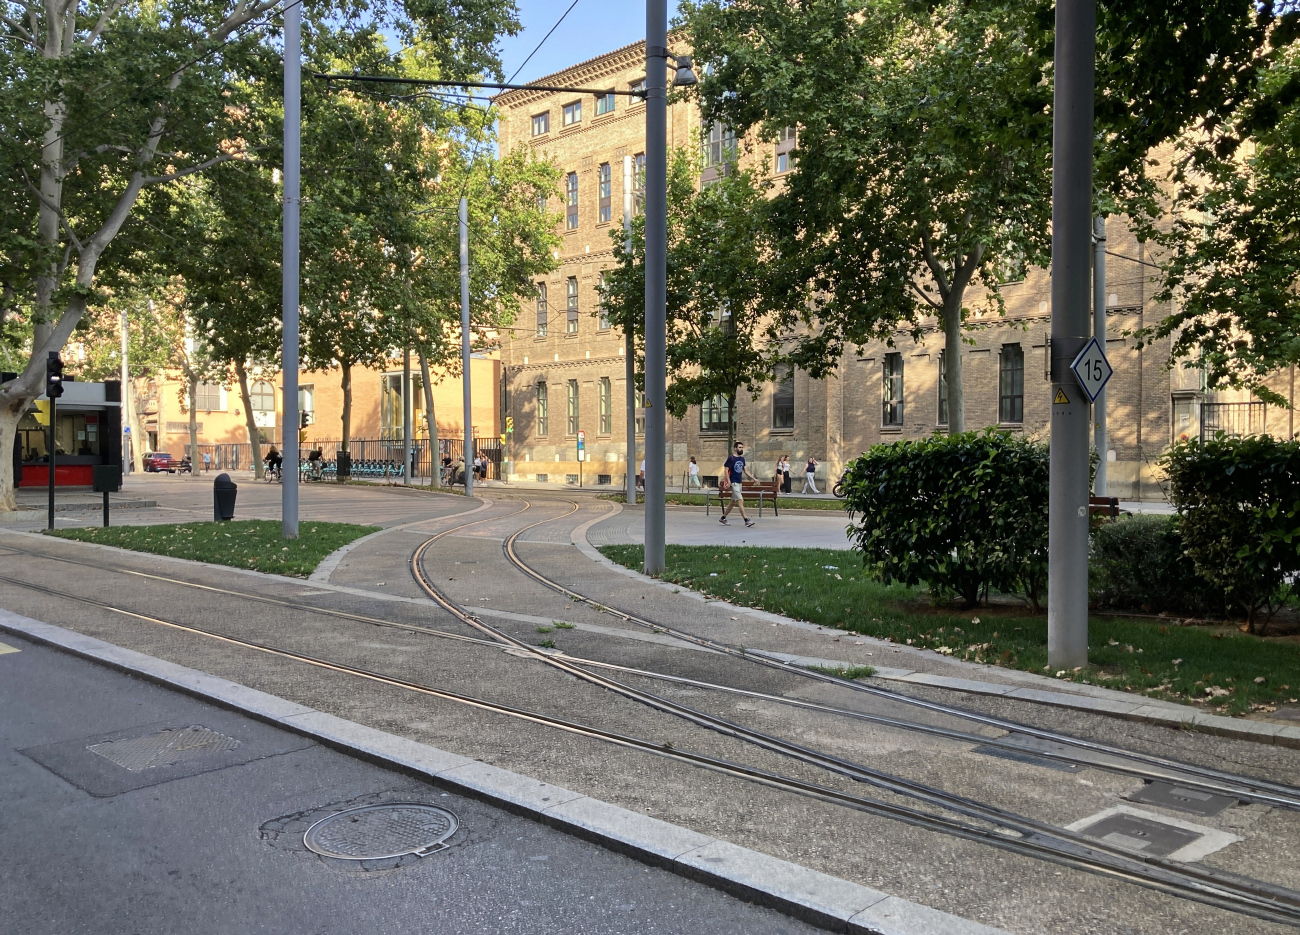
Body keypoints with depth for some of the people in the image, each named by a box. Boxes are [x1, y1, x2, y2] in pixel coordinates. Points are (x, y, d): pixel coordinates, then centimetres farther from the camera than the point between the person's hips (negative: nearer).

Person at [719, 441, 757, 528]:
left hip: (739, 482, 8)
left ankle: (722, 518, 24)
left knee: (733, 502, 13)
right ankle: (746, 520, -15)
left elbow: (745, 470, 17)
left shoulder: (742, 459, 11)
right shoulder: (731, 458, -10)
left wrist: (754, 478, 9)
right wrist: (728, 482, -19)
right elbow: (725, 470, -11)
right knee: (740, 501, -13)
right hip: (733, 483, -8)